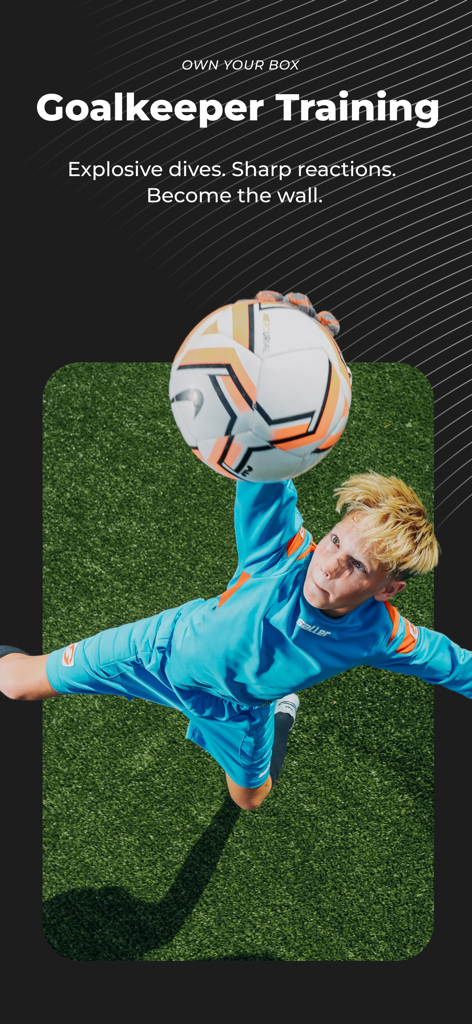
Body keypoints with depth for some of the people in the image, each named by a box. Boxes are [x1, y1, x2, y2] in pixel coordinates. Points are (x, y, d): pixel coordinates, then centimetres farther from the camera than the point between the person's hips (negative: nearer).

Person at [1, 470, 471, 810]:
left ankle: (280, 716, 57)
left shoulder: (382, 637, -33)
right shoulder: (285, 551, -40)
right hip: (172, 643, -2)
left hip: (234, 708, 2)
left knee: (249, 799, 30)